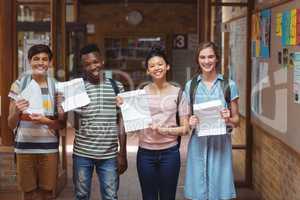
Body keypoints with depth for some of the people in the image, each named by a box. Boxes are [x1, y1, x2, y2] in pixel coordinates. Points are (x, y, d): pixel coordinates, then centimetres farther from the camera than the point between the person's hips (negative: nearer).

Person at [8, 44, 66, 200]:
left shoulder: (56, 87, 1)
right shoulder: (19, 85, 0)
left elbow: (62, 124, 2)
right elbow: (11, 124, 2)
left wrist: (45, 120, -17)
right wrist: (17, 112, -19)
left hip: (49, 148, 0)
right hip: (25, 147, 0)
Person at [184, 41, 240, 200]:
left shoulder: (229, 85, 3)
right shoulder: (190, 86, 7)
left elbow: (236, 120, 8)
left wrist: (228, 119, -13)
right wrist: (190, 122, -8)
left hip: (221, 143, -1)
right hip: (198, 143, 1)